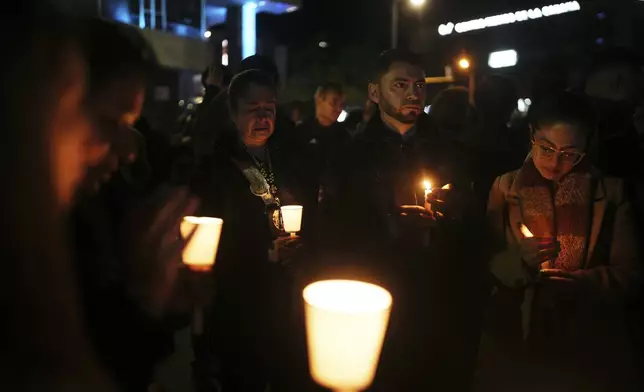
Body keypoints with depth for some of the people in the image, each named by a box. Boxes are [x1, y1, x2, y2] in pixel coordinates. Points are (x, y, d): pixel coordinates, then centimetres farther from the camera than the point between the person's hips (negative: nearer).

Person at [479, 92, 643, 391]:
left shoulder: (611, 191, -3)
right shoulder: (504, 187, -2)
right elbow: (486, 264, -4)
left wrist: (582, 284, -21)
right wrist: (520, 261, -25)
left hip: (589, 338, 0)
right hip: (516, 334, 1)